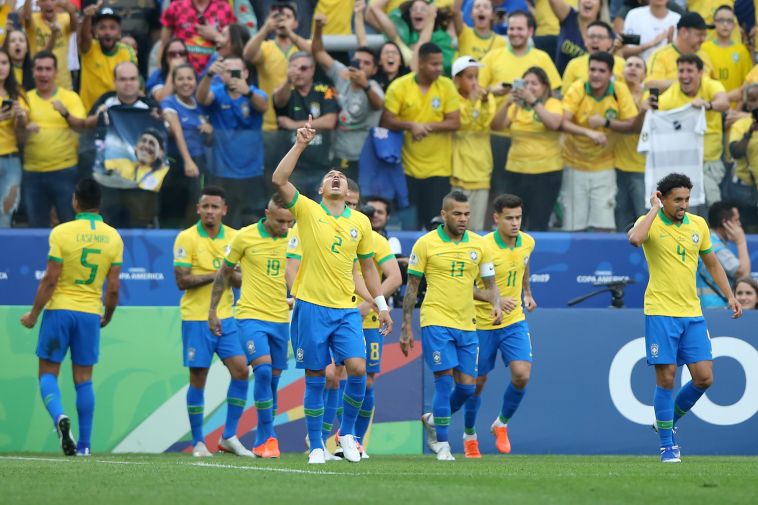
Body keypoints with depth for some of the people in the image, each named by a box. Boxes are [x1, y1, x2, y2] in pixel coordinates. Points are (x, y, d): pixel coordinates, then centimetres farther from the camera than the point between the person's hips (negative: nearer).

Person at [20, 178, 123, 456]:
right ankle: (84, 444, 7)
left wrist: (33, 314, -1)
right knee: (84, 379, 9)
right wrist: (107, 317, 17)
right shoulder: (113, 238, 1)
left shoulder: (62, 233, -10)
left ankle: (59, 417, -22)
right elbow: (113, 288, 1)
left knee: (48, 373, 6)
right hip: (91, 313, 3)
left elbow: (50, 279, -11)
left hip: (60, 308, -3)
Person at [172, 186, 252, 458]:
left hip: (225, 316, 4)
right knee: (198, 378, -1)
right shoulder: (186, 239, -6)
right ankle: (198, 442, 9)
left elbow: (241, 279, 10)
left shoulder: (234, 237, 7)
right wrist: (216, 274, -16)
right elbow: (182, 281, -12)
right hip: (196, 318, -4)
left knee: (241, 370, -5)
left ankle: (229, 436, 7)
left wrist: (233, 275, -13)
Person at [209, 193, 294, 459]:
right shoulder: (245, 237, -5)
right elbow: (225, 273, 7)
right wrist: (213, 310, 8)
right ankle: (268, 436, -13)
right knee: (263, 370, -19)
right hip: (251, 315, -3)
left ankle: (262, 441, 16)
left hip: (281, 318, 3)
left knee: (273, 378, 6)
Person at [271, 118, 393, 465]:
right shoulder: (308, 211, 2)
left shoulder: (360, 222, 10)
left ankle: (347, 433, 9)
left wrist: (381, 305, 16)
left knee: (357, 369, -13)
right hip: (311, 306, -2)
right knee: (315, 378, 0)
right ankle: (316, 446, 9)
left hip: (346, 309, 2)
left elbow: (367, 266, 19)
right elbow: (278, 180, -13)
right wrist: (300, 144, -16)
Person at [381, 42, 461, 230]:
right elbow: (387, 121, -5)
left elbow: (454, 122, -3)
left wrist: (427, 126, -15)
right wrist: (411, 126, -19)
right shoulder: (399, 86, -3)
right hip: (408, 167, 0)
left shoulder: (447, 86, 0)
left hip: (438, 168, 0)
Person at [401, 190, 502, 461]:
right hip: (436, 323, -4)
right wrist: (405, 327, -1)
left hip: (466, 325, 4)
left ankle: (433, 420, 30)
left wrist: (496, 304, -11)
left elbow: (490, 284, 11)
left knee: (467, 387, 2)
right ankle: (442, 444, 0)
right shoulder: (426, 243, -3)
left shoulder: (479, 245, 6)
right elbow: (412, 286, 2)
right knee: (445, 381, -11)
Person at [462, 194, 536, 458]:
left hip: (514, 321, 4)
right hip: (482, 324, -4)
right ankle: (469, 435, 30)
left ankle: (502, 424, 11)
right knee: (477, 382, 7)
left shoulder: (527, 243, -2)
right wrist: (495, 299, -30)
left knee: (521, 375, -14)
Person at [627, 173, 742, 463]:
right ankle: (667, 445, 5)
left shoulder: (698, 225, 8)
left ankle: (669, 421, 24)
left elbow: (712, 264, 20)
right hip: (661, 313, -5)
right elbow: (634, 239, -32)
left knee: (704, 378, 0)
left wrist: (730, 296, 14)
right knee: (666, 378, -6)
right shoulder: (650, 222, -7)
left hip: (692, 313, 5)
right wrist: (655, 210, -21)